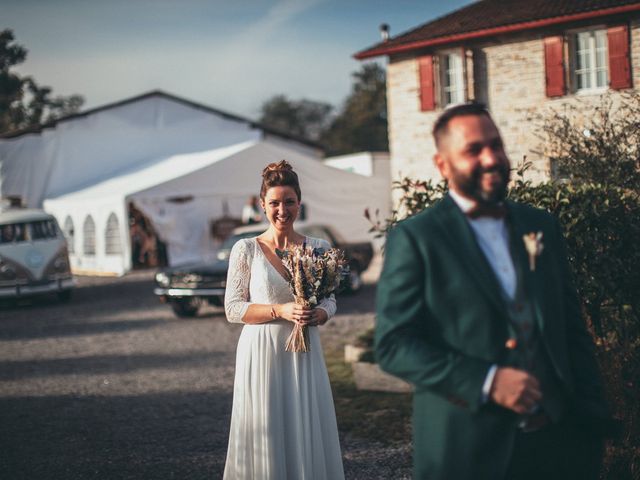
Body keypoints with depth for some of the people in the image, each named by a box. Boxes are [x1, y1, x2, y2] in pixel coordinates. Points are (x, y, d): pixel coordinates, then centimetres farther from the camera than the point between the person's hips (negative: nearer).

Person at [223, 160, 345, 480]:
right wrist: (280, 312, -15)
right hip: (261, 354, -2)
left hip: (305, 354, 2)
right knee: (265, 434, 1)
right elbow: (233, 308, -3)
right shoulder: (246, 250, -3)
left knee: (307, 430, 5)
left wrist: (317, 315, -12)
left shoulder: (318, 248, 4)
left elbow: (330, 301, 10)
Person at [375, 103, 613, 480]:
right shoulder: (414, 239, -4)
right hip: (467, 449, -4)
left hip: (558, 439, 4)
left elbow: (574, 332, 13)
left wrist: (593, 420, 6)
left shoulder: (542, 226, 11)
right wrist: (487, 382, -17)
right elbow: (394, 344, -10)